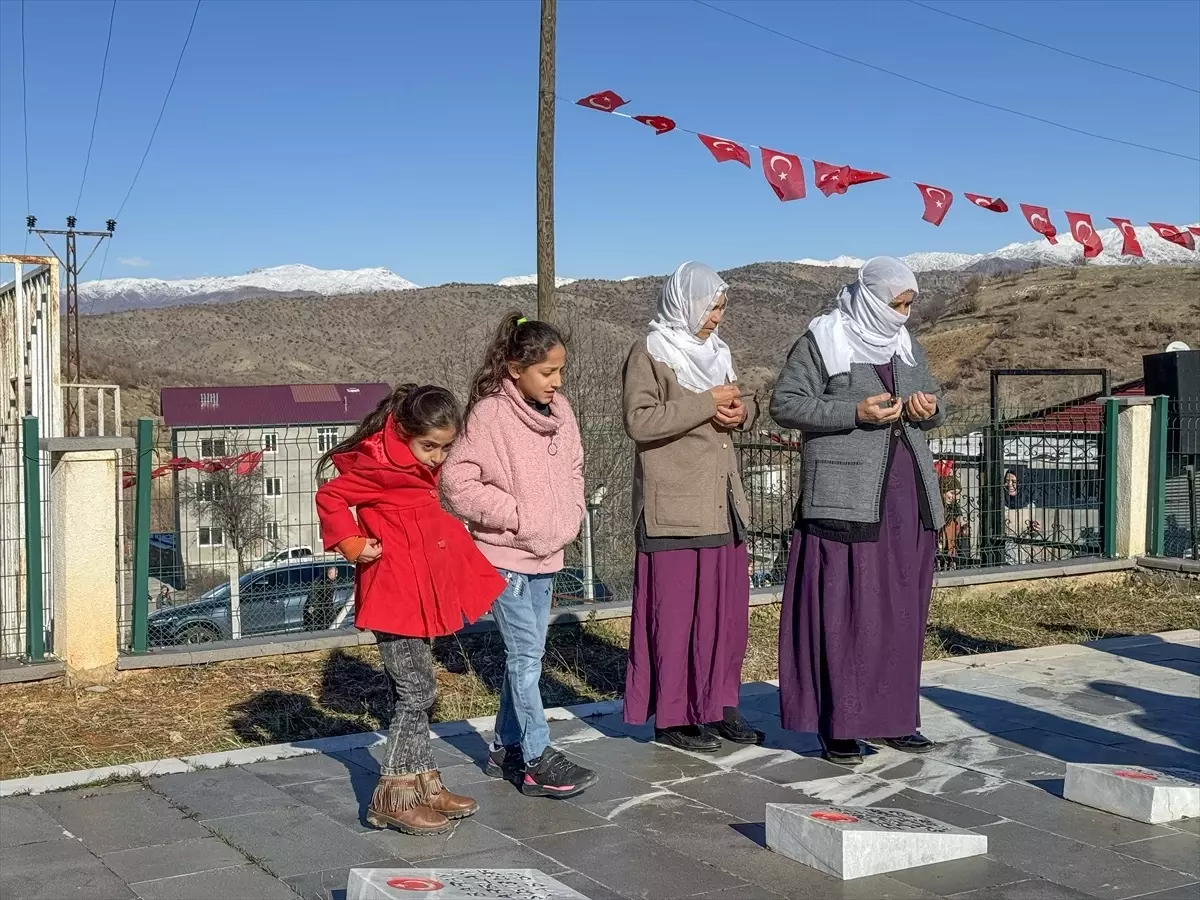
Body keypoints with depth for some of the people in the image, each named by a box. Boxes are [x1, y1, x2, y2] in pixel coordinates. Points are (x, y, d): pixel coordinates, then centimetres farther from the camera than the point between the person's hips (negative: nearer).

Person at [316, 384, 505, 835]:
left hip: (418, 599, 9)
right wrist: (353, 545, -20)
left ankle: (424, 785, 24)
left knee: (413, 692, 15)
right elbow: (330, 497, -18)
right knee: (417, 691, -6)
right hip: (395, 599, -9)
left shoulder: (419, 468, 11)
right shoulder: (383, 466, -17)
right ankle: (392, 798, 1)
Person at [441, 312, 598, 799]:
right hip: (504, 554, -7)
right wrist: (515, 513, -17)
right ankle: (538, 760, 2)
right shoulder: (490, 413, -15)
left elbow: (573, 469, 20)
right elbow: (457, 482, -18)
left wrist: (569, 517, 6)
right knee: (525, 656, -6)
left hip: (546, 555, 7)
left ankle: (505, 749, 27)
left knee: (527, 654, 14)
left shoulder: (559, 410, 6)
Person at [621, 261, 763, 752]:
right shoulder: (650, 353, -5)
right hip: (675, 507, -7)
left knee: (727, 608, 8)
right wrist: (705, 404, -18)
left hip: (721, 503, 7)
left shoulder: (715, 351, 16)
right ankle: (672, 717, 6)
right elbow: (639, 420, -16)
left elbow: (739, 404, 23)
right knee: (676, 610, -3)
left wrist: (741, 410, -1)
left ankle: (718, 705, 19)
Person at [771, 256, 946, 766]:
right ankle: (838, 725, 2)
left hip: (907, 494, 6)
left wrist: (931, 409, -1)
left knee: (902, 609, 8)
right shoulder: (821, 342, -3)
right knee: (843, 609, -6)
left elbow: (931, 406, 24)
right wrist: (854, 412, -17)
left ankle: (890, 716, 18)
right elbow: (784, 404, -8)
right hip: (845, 495, -6)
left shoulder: (908, 347, 15)